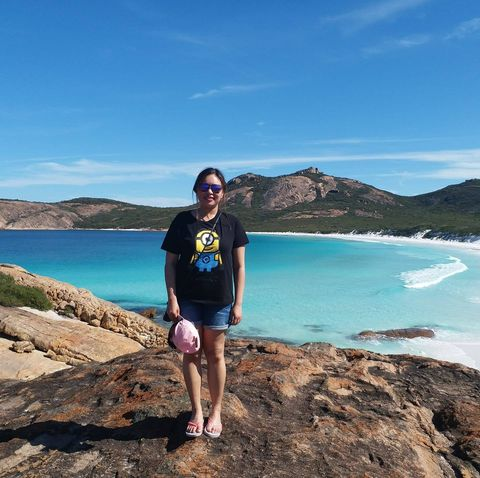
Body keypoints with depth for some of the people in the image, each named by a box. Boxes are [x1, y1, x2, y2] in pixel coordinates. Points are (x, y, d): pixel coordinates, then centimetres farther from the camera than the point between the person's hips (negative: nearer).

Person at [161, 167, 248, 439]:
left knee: (216, 355, 10)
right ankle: (197, 412, 24)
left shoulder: (231, 224, 1)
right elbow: (170, 263, 1)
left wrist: (238, 303, -2)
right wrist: (172, 299, -6)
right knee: (191, 354, 7)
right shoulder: (183, 221, 0)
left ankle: (216, 412, 26)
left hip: (219, 301, 0)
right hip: (188, 300, 0)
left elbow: (239, 266, 2)